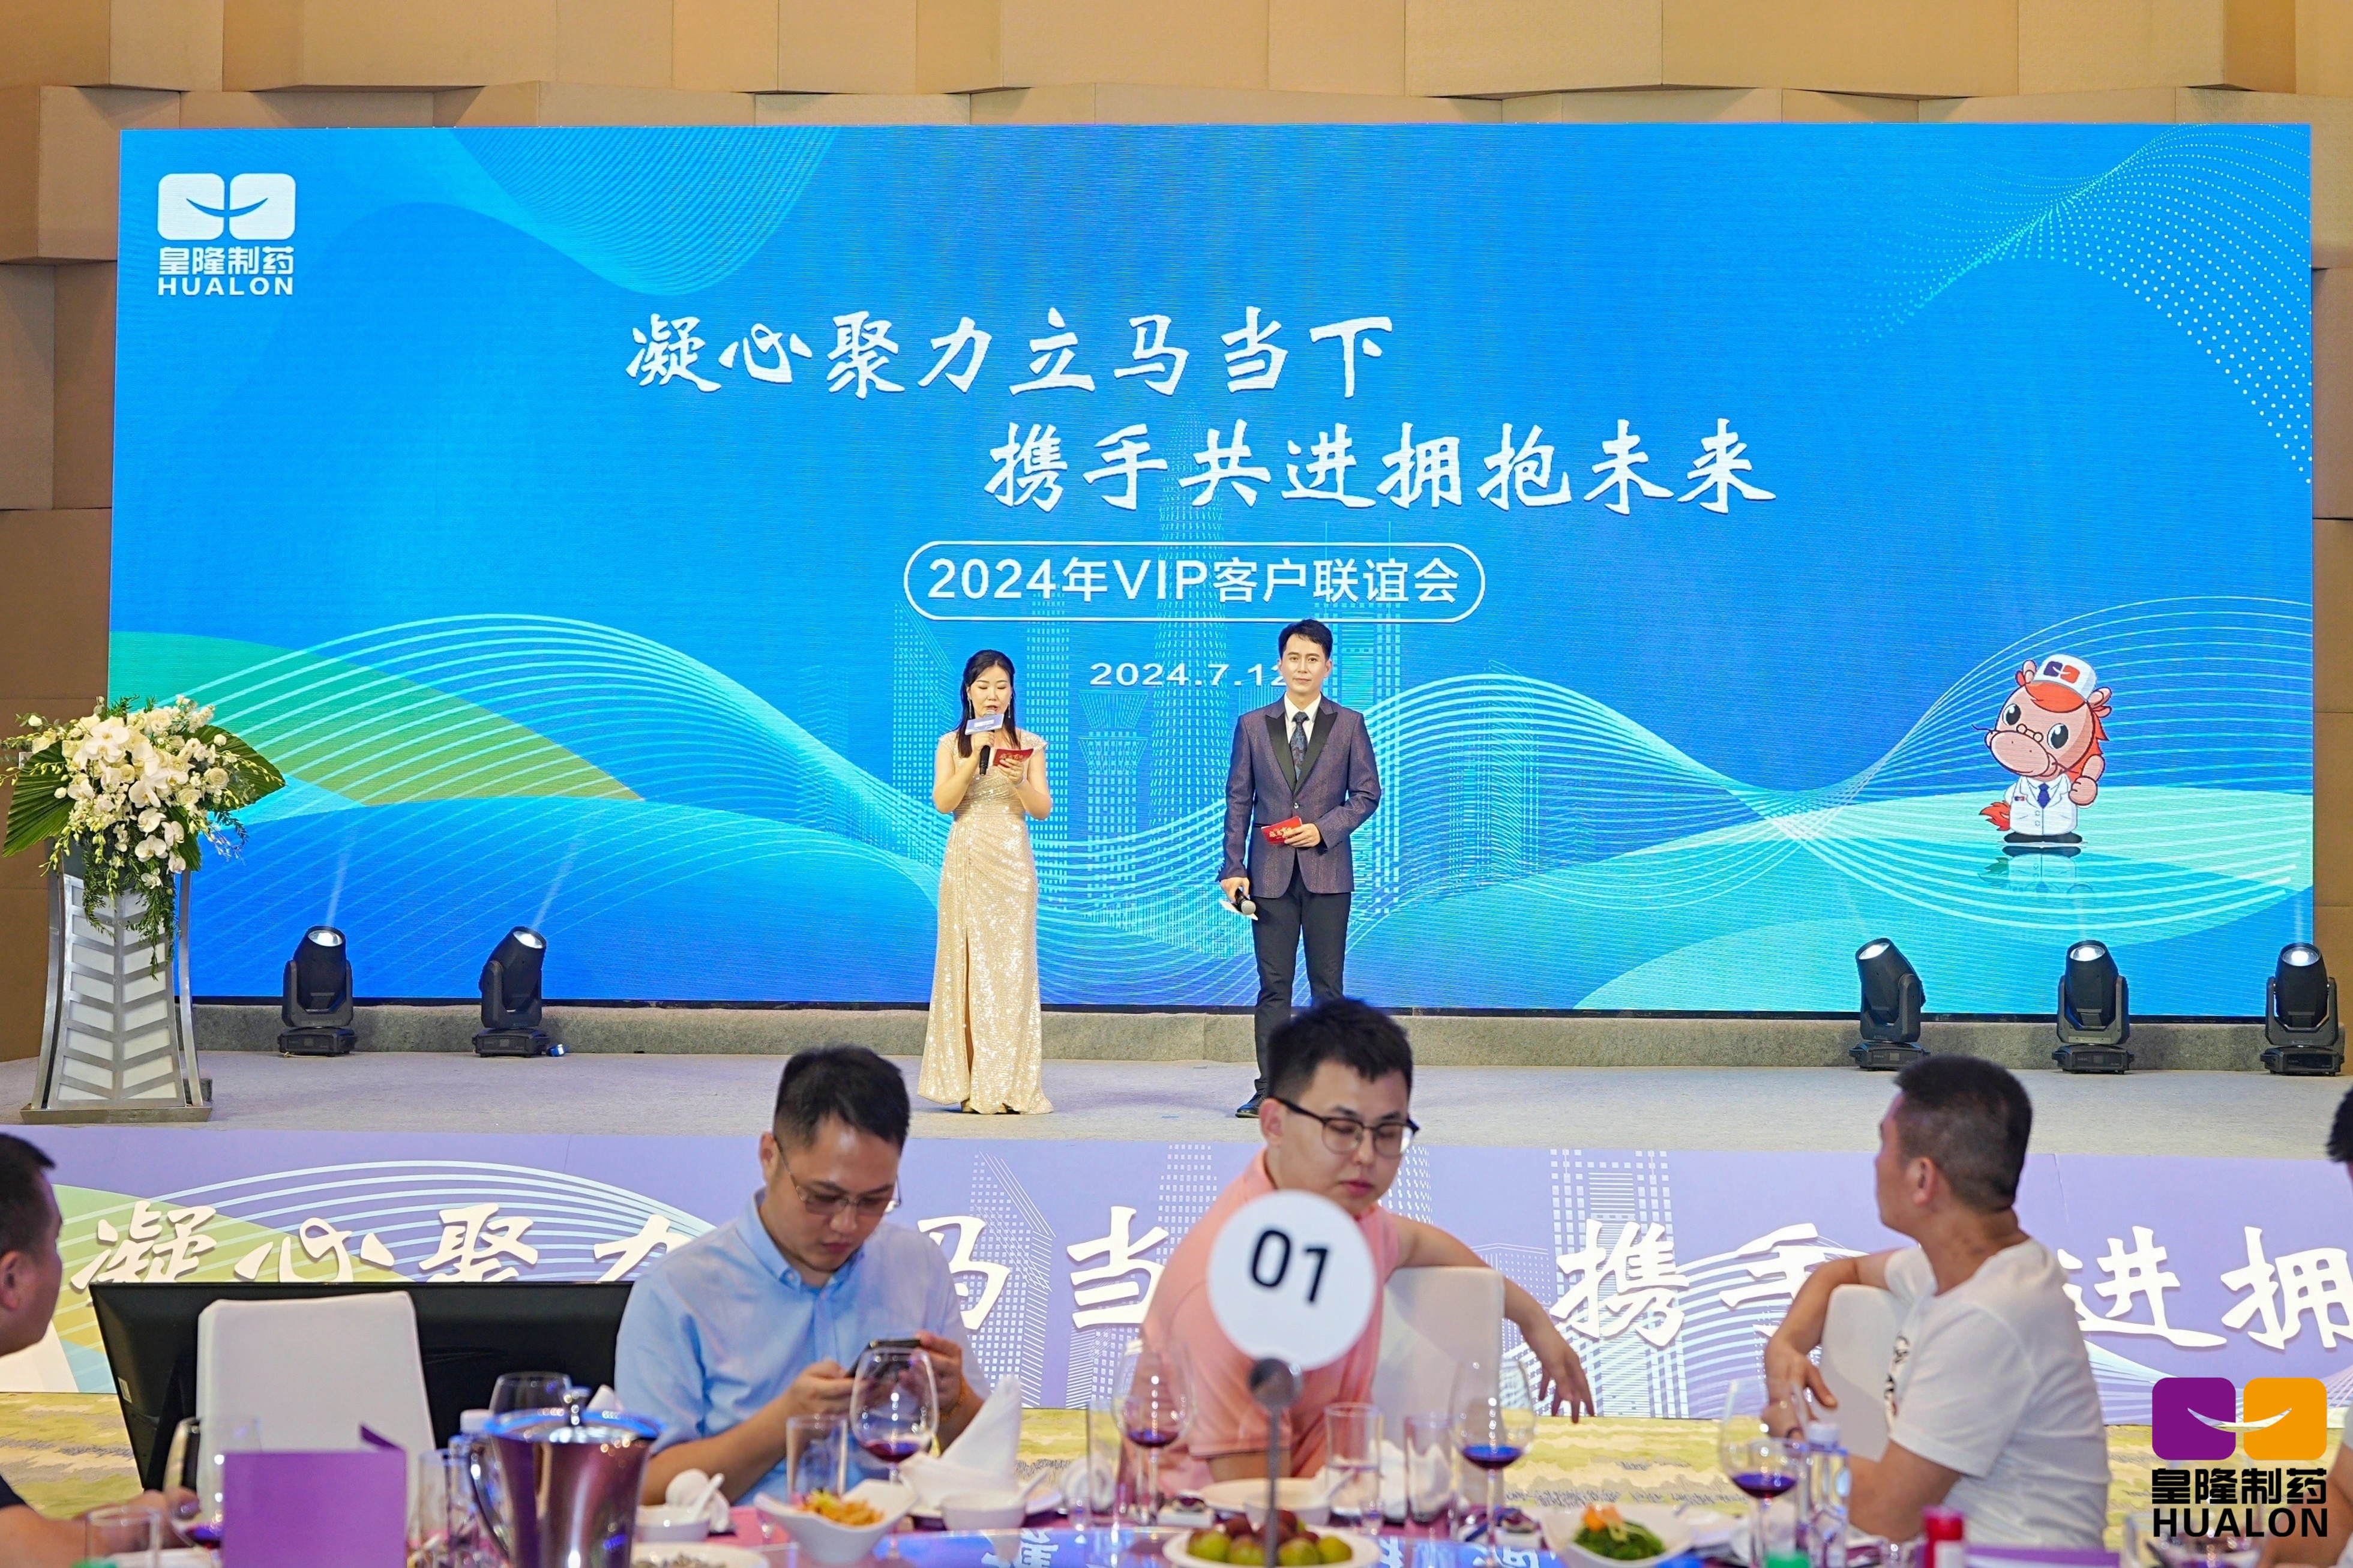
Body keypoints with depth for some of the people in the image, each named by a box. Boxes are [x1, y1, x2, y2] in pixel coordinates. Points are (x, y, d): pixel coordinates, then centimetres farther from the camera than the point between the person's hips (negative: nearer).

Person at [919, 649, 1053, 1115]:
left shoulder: (1029, 745, 8)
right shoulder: (952, 744, 8)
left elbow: (1043, 809, 2)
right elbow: (943, 801, -5)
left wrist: (1019, 780, -16)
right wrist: (975, 757, -15)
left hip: (1011, 865, 0)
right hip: (966, 862, 0)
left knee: (1010, 964, -4)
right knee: (968, 962, -2)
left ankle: (1009, 1084, -3)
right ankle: (970, 1082, 1)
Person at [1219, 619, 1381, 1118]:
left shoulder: (1349, 724, 6)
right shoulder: (1252, 725, 8)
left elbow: (1367, 792, 6)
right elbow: (1238, 800, 7)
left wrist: (1324, 829, -10)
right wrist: (1233, 867, 0)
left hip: (1326, 868, -1)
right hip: (1270, 871, 1)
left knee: (1328, 983, 1)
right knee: (1273, 984, 1)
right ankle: (1269, 1090, 2)